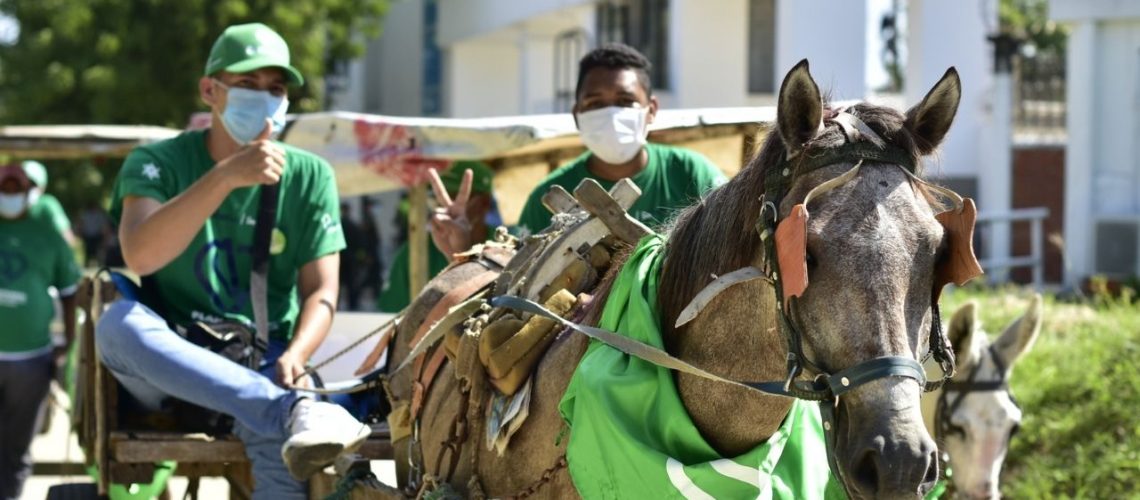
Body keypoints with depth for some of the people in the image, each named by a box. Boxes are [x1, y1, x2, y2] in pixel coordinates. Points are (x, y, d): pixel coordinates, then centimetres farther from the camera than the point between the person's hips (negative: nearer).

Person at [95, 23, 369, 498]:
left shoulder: (310, 177, 5)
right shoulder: (158, 162, -1)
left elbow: (321, 293, 1)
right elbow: (140, 255, -21)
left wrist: (293, 358, -21)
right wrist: (227, 176, -31)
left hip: (262, 369, 0)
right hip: (169, 368, 0)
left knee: (282, 449, -36)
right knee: (120, 319, -36)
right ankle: (296, 409, -46)